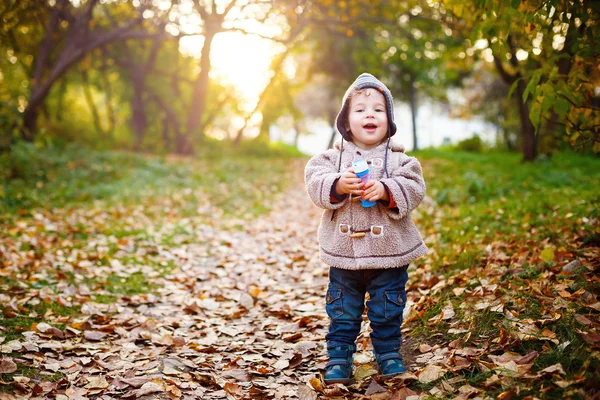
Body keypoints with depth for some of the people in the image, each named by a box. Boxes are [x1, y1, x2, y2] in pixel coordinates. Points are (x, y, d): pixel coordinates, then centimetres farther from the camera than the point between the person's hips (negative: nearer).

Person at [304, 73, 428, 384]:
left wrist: (386, 190, -26)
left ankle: (389, 355, 31)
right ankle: (338, 359, 24)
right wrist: (338, 186, -28)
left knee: (387, 312, 12)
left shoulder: (399, 159, 0)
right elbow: (315, 182, -10)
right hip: (344, 254, 0)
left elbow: (414, 189, -10)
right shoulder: (333, 157, 1)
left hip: (389, 253, 0)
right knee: (342, 313, 10)